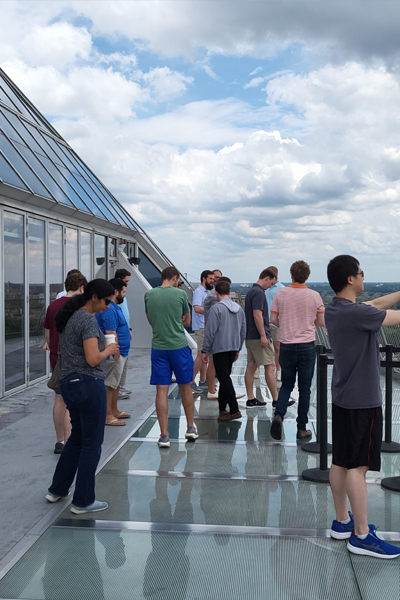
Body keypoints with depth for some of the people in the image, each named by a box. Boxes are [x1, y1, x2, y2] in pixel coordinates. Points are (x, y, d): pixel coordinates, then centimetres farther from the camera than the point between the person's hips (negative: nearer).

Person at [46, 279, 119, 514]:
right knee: (92, 443, 4)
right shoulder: (89, 320, -18)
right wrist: (109, 350, -6)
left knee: (77, 438, 23)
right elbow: (93, 359, -23)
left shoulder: (70, 316, 11)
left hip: (69, 382, 9)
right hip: (88, 384, -9)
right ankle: (83, 501, 15)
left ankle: (57, 489, 33)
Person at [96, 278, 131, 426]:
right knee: (109, 385, -4)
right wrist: (116, 354, -23)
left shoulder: (115, 307, 14)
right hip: (115, 354, -11)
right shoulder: (109, 309, -21)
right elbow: (110, 333, -24)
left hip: (122, 353, 11)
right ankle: (108, 416, 2)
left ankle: (114, 411, 30)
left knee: (116, 384, 19)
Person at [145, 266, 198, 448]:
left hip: (158, 347, 2)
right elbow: (187, 321, 9)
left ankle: (164, 435, 5)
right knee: (185, 387, 14)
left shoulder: (148, 295, 3)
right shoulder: (180, 294, -4)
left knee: (161, 391, 3)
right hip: (179, 346, -1)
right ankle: (191, 428, 27)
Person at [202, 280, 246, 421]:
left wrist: (205, 350, -6)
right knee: (225, 377, 15)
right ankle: (222, 408, 21)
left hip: (219, 348, -7)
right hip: (233, 348, 7)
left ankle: (234, 410, -7)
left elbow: (210, 331, -14)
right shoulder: (239, 309, 8)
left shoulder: (216, 308, -13)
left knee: (224, 379, -4)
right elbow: (243, 331, 14)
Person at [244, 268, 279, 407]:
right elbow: (257, 315, -23)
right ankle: (276, 399, 2)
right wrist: (263, 335, -21)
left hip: (250, 336, 10)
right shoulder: (259, 293, -15)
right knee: (270, 367, -3)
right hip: (259, 337, -10)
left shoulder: (251, 291, 16)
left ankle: (250, 399, 12)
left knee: (251, 367, 8)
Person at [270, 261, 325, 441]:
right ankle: (302, 429, 12)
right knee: (304, 388, 8)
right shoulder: (314, 296, -5)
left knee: (287, 384, 15)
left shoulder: (281, 293, -3)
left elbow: (273, 319, 0)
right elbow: (322, 322, 1)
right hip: (307, 346, -1)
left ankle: (278, 415, -8)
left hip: (286, 346, 1)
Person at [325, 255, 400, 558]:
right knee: (359, 466, -2)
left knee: (341, 462, 14)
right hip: (363, 400, -9)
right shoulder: (356, 313, -23)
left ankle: (342, 521, 26)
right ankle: (361, 535, 8)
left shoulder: (335, 309, 5)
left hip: (343, 396, 9)